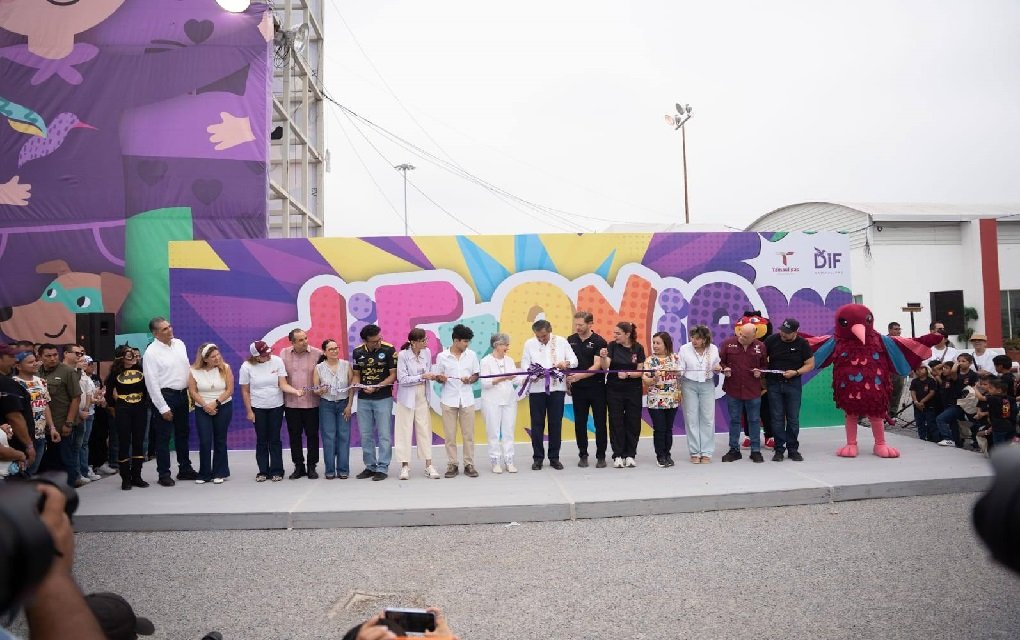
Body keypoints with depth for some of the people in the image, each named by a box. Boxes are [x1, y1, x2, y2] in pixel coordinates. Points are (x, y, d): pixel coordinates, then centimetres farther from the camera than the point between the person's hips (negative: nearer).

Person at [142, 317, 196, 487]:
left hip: (182, 394, 7)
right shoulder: (151, 352, -13)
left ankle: (185, 469, 28)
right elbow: (151, 382, -15)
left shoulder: (179, 344, 6)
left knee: (183, 434, 16)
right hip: (165, 396, -7)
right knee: (163, 437, 2)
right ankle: (164, 474, 12)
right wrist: (163, 408, -16)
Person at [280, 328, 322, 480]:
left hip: (311, 403, -2)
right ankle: (298, 466, 21)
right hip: (291, 403, 2)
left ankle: (311, 466, 16)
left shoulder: (317, 354, -4)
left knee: (312, 435, 5)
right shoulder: (284, 354, 3)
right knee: (294, 435, 9)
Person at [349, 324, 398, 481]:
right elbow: (356, 375, 11)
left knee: (384, 435, -1)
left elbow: (393, 375, -10)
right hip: (363, 399, 4)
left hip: (383, 398, -4)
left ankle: (382, 468, 7)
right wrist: (355, 385, -12)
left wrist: (376, 387, -20)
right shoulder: (358, 352, 2)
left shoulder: (389, 349, -10)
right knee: (366, 435, 9)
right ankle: (370, 467, 20)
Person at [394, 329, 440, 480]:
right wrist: (422, 377, -20)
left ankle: (429, 465, 9)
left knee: (425, 430, 5)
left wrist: (432, 376, -5)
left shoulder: (427, 352, -2)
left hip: (422, 397, 4)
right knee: (405, 430, 2)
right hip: (407, 397, -4)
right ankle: (405, 466, 10)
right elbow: (402, 379, -17)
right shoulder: (403, 355, -14)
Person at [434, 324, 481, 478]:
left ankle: (469, 464, 12)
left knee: (468, 434, 3)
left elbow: (476, 375, 9)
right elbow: (438, 377, 4)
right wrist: (441, 378, -18)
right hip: (449, 400, -1)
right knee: (450, 434, 3)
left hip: (467, 399, 2)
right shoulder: (442, 357, -3)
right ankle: (452, 464, 12)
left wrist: (470, 379, -12)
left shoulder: (471, 355, 3)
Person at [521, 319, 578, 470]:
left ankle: (554, 457, 16)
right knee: (537, 424, 3)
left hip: (557, 388, 0)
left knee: (556, 424, 5)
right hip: (536, 389, 0)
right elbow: (524, 364, 0)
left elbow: (574, 360, 3)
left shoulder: (561, 341, 4)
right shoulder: (529, 343, 4)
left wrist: (566, 363, -20)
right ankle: (538, 458, 12)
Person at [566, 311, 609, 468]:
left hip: (597, 387, -3)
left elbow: (597, 365, -18)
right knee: (580, 423, 7)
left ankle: (601, 456, 11)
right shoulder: (570, 340, 5)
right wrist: (567, 382, 7)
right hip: (578, 388, 4)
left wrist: (580, 375, -32)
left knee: (600, 423, 2)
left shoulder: (599, 342, -9)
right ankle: (583, 455, 17)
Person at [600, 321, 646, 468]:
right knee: (616, 422, 2)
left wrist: (627, 374, -22)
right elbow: (606, 367, -13)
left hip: (633, 390, 0)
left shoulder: (638, 348, -3)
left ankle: (630, 455, 15)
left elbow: (640, 372, -4)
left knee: (633, 422, 5)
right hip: (614, 390, 0)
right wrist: (603, 357, -33)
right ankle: (618, 455, 8)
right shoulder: (612, 346, -3)